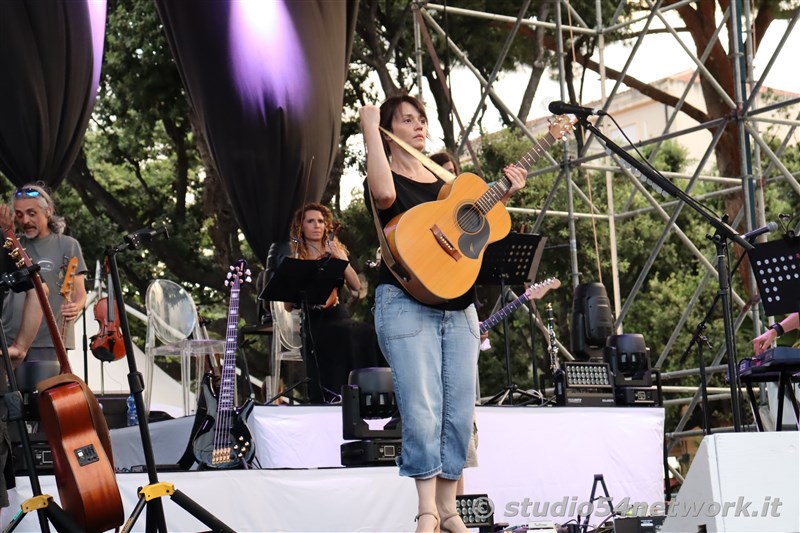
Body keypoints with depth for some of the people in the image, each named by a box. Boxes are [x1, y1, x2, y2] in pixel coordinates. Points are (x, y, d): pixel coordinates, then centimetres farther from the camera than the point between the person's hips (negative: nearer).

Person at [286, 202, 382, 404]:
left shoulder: (335, 252, 16)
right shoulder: (295, 261, 8)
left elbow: (356, 287, 4)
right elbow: (289, 305, 4)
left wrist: (341, 260, -7)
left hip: (338, 316, 3)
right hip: (313, 322, -3)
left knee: (365, 334, -30)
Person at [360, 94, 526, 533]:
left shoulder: (447, 180, 20)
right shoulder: (385, 179, 2)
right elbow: (384, 194, -24)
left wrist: (505, 195, 9)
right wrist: (370, 129, -17)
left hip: (459, 305, 6)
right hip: (406, 303, -6)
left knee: (460, 411, 2)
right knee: (422, 410, -13)